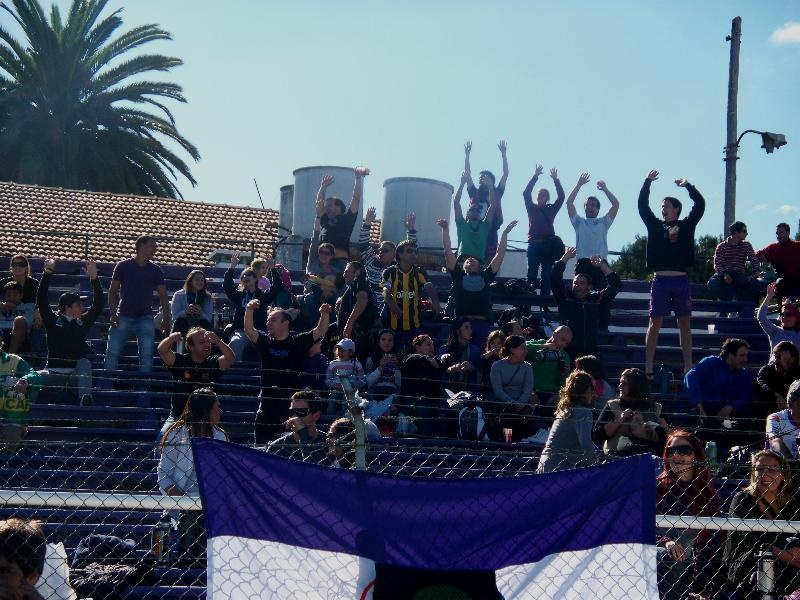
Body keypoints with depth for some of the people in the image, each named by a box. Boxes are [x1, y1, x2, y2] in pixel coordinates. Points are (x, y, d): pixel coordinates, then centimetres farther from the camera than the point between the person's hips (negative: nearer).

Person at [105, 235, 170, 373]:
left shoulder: (156, 270, 7)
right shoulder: (123, 266, 1)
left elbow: (163, 296, 6)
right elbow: (113, 291, 4)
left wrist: (166, 319, -5)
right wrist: (113, 314, -7)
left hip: (145, 318, 1)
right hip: (123, 316, -1)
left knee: (147, 355, -6)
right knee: (112, 352, -6)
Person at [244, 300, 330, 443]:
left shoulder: (298, 342, 2)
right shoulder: (265, 341, 9)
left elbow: (320, 331, -6)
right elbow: (249, 330, -3)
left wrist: (325, 314, -24)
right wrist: (249, 310, -19)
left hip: (291, 403, -3)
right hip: (267, 403, 3)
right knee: (261, 443, 4)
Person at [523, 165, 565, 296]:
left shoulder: (551, 210, 15)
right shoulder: (532, 208, 13)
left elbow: (561, 197, 5)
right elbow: (526, 193, 1)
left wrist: (556, 179, -3)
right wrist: (535, 176, -6)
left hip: (548, 245, 1)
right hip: (534, 244, -1)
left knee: (547, 274, -3)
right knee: (532, 274, -6)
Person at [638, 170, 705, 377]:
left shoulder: (686, 226, 10)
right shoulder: (655, 226, 11)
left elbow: (700, 205, 5)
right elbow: (642, 206, 7)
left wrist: (688, 186, 4)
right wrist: (647, 182, 5)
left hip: (681, 281, 0)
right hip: (660, 280, 0)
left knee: (685, 323, 5)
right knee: (655, 323, -1)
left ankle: (688, 367, 8)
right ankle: (648, 367, 0)